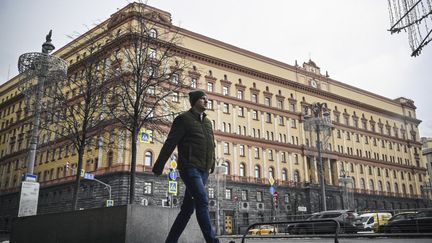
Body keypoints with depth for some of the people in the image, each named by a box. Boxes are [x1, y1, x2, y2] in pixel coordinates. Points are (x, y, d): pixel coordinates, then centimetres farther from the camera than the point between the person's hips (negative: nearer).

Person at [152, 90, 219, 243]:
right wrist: (158, 166, -11)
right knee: (202, 201, -20)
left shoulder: (208, 122, 21)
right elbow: (170, 144, -7)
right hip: (190, 168, -7)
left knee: (188, 207, 7)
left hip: (203, 171, 7)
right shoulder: (184, 119, 0)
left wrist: (212, 165, 17)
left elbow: (211, 146, 25)